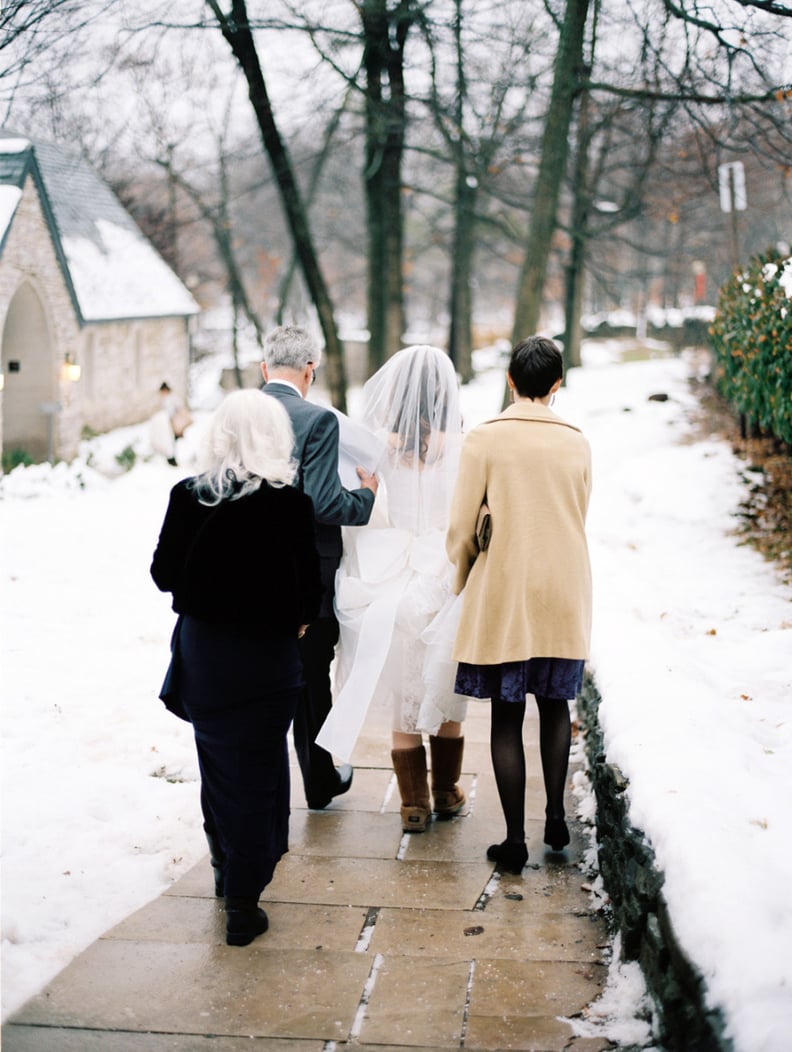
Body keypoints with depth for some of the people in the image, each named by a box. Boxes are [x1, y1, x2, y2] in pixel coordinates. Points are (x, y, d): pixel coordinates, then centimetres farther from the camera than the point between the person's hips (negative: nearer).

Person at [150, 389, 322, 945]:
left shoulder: (188, 497, -6)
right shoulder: (288, 502, -14)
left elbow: (164, 573, -1)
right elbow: (309, 585, -10)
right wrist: (299, 619, 10)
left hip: (201, 647, 3)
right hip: (265, 651, -3)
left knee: (217, 762, 21)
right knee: (256, 771, 7)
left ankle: (227, 868, 39)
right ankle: (243, 901, 10)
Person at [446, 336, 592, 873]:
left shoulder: (485, 438, -9)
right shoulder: (577, 443, 0)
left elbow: (462, 529, -7)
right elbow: (577, 523, 8)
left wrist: (462, 582, 11)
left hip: (502, 596, -2)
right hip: (564, 596, 3)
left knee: (507, 716, 4)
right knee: (555, 706, 19)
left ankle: (516, 838, 7)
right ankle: (556, 817, 19)